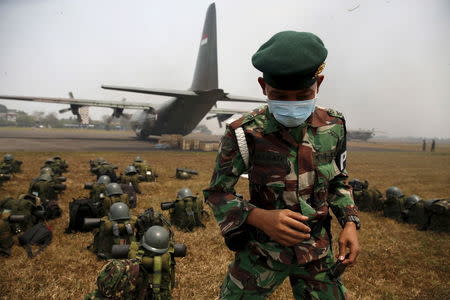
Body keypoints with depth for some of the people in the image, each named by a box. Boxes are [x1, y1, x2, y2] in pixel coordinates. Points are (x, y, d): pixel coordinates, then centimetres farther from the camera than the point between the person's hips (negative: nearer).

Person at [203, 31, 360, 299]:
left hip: (318, 251, 3)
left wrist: (350, 222, -4)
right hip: (262, 249, -2)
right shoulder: (244, 134, -19)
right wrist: (260, 217, -27)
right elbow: (218, 192, -11)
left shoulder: (333, 126, -6)